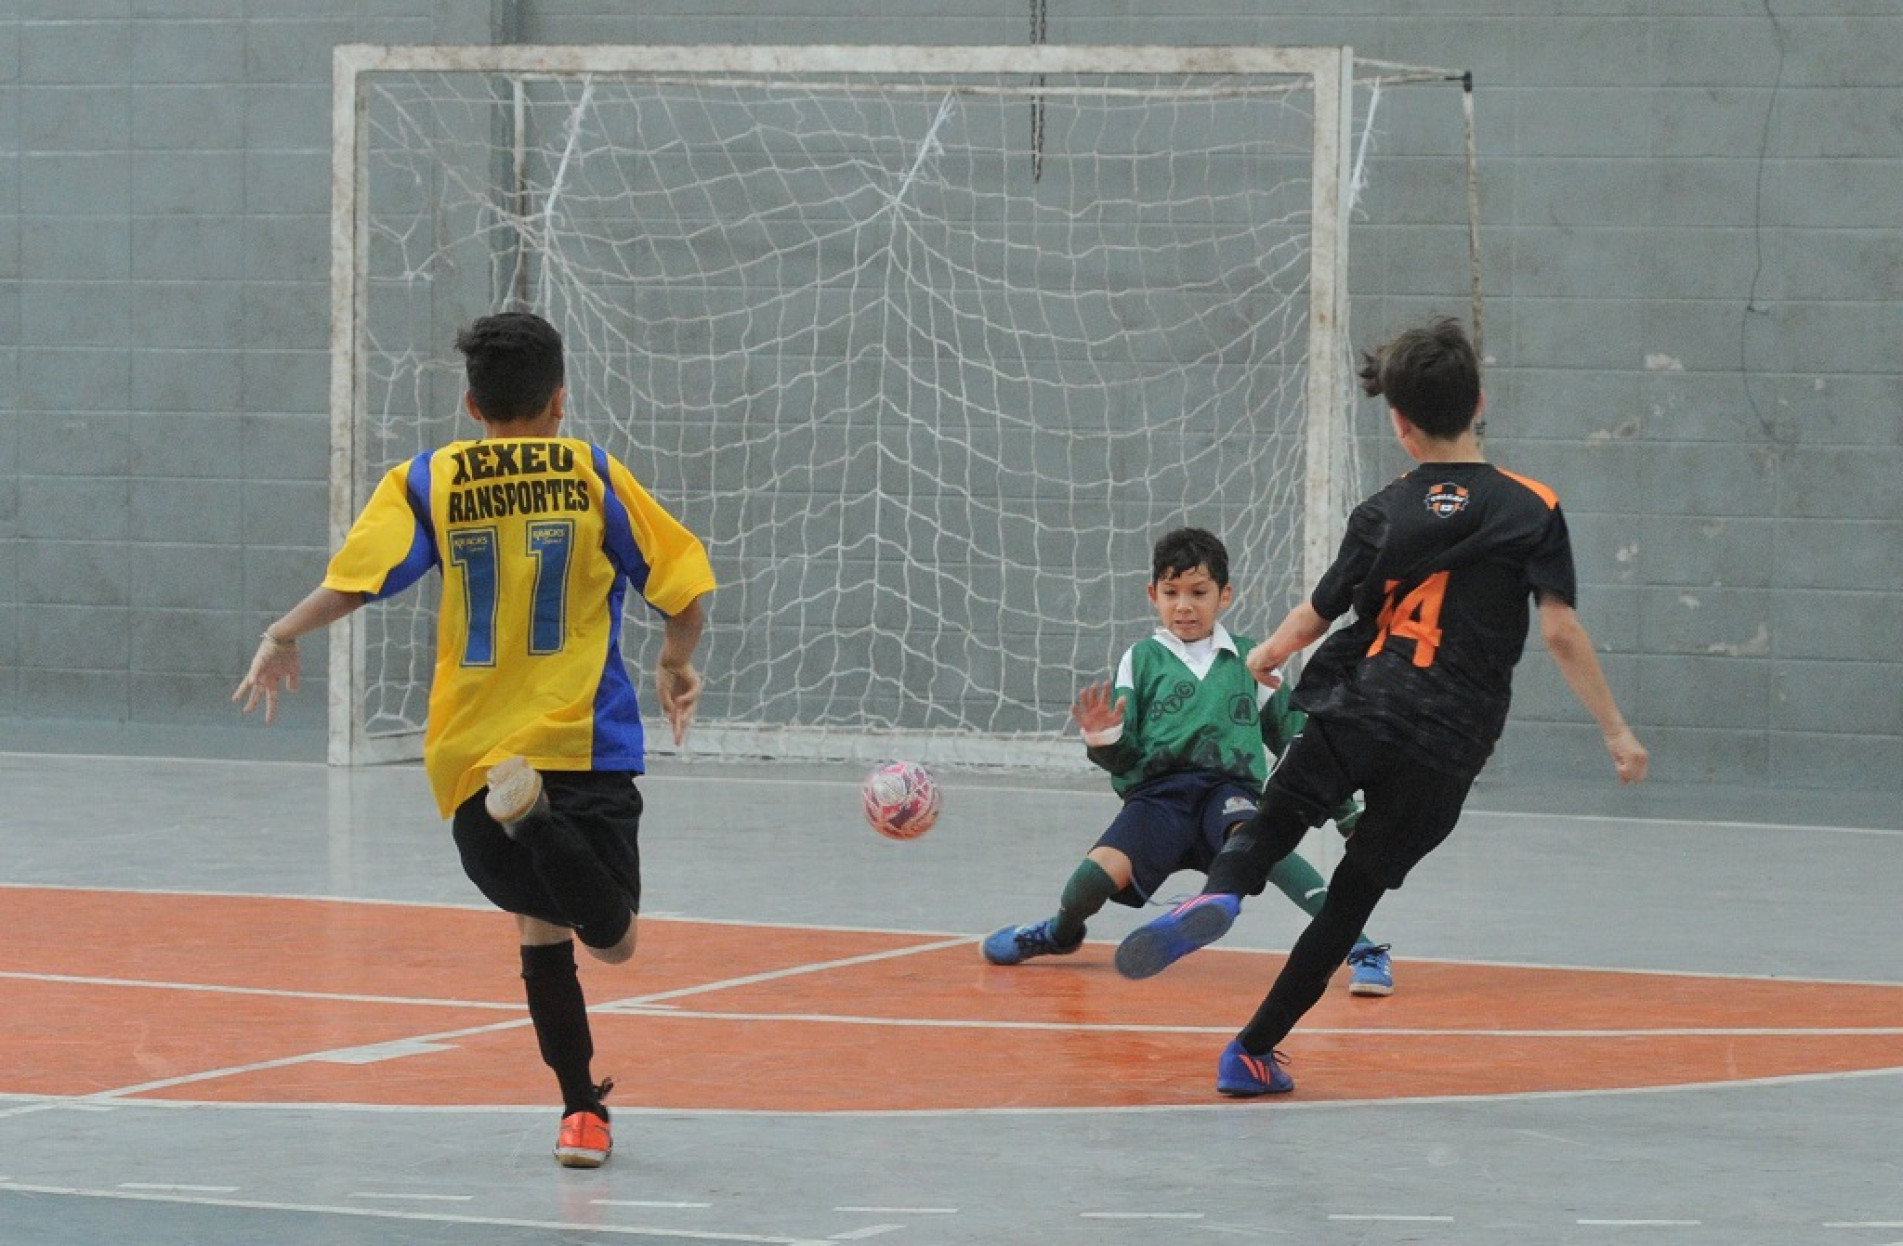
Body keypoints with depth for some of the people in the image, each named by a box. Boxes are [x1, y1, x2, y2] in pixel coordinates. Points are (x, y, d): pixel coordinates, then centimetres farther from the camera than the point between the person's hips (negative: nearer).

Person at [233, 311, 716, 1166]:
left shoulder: (428, 482, 7)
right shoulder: (593, 476, 7)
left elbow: (358, 576, -7)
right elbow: (681, 581, 6)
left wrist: (283, 638, 5)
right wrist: (678, 664, 23)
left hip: (475, 759, 2)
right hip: (588, 750, -2)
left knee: (542, 929, 16)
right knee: (611, 940, -5)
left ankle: (583, 1110, 4)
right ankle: (536, 820, -34)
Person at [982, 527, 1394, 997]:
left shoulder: (1247, 660, 15)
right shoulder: (1142, 659, 12)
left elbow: (1295, 737, 22)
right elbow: (1123, 759, 9)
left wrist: (1345, 812, 19)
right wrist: (1103, 738, -14)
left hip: (1230, 787, 0)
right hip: (1159, 791, 0)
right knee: (1099, 872, -26)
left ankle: (1361, 947, -39)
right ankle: (1060, 933, 13)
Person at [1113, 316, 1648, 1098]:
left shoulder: (1385, 515, 6)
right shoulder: (1531, 510, 2)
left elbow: (1313, 620, 14)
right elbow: (1561, 632, -6)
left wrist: (1265, 657, 35)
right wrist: (1616, 732, -2)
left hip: (1355, 711, 0)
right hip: (1449, 747, 0)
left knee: (1268, 831, 12)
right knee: (1353, 895, 9)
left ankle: (1219, 892, -24)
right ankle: (1253, 1051, 9)